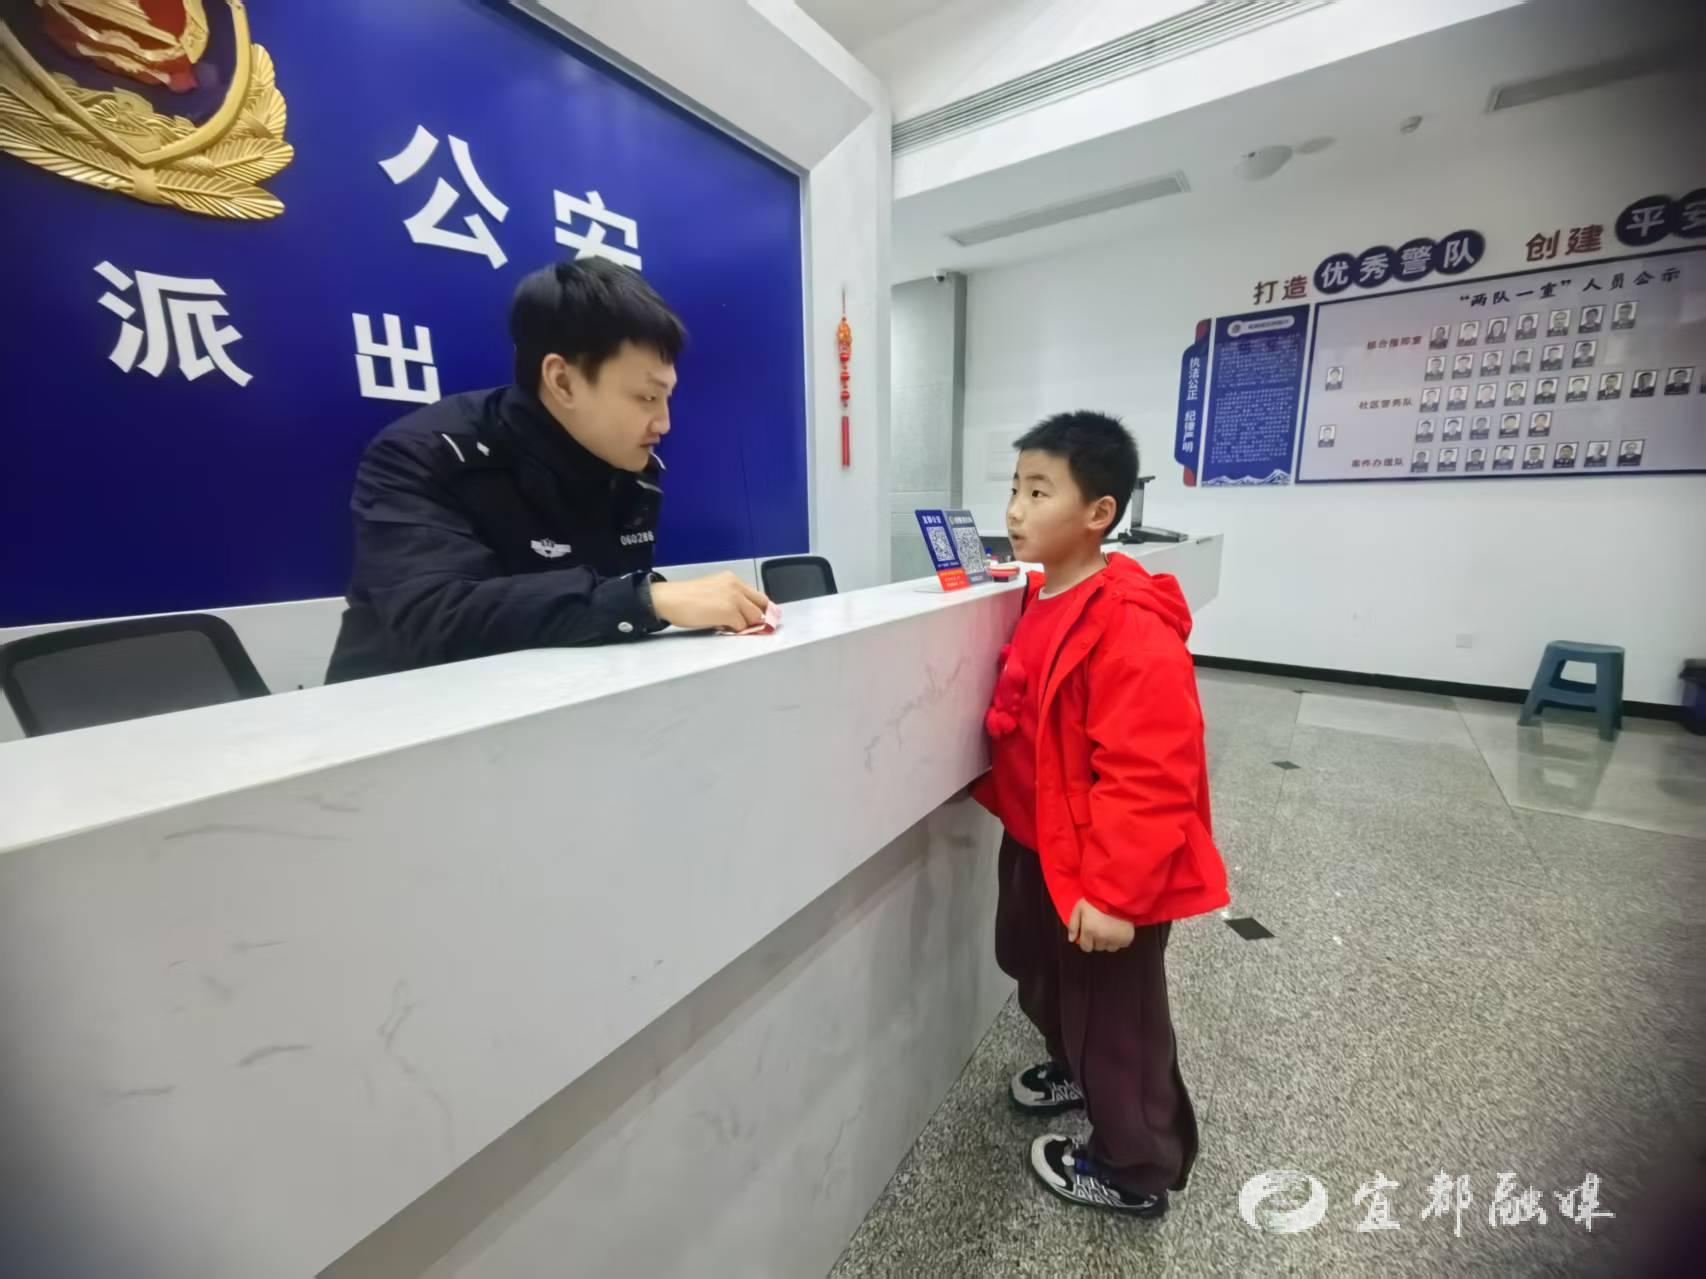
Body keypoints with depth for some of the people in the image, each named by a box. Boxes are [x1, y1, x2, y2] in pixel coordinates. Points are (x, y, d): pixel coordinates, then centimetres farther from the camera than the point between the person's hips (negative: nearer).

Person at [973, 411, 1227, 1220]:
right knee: (1042, 978, 29)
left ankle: (1135, 1171, 42)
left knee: (1116, 1016, 15)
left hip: (1106, 872, -8)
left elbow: (1147, 778, -28)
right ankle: (1074, 1068, 59)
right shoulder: (1044, 598, 2)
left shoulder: (1132, 628, -28)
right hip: (1041, 845, 9)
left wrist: (1114, 890, -24)